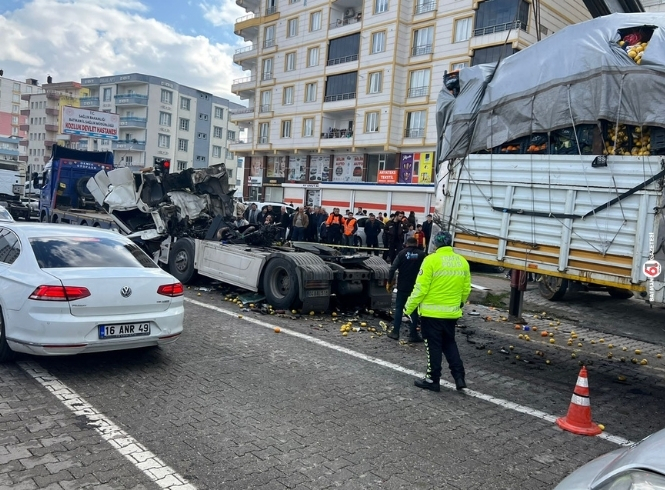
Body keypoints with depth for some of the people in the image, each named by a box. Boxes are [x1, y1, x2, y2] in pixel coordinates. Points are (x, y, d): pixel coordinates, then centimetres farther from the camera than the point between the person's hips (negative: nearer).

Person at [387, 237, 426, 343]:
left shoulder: (402, 253, -2)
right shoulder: (422, 255, -1)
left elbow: (393, 268, -8)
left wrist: (389, 282, 0)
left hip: (403, 286, 0)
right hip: (416, 287, 0)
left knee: (399, 308, 11)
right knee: (414, 310, 7)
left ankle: (395, 332, 10)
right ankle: (413, 335, 7)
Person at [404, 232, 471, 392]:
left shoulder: (431, 260, -13)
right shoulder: (462, 261, 4)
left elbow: (421, 287, -15)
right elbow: (466, 289, 10)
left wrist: (409, 307, -5)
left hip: (432, 312, -5)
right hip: (452, 312, 5)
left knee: (433, 346, 6)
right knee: (449, 344, 20)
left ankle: (433, 380, 15)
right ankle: (459, 377, 17)